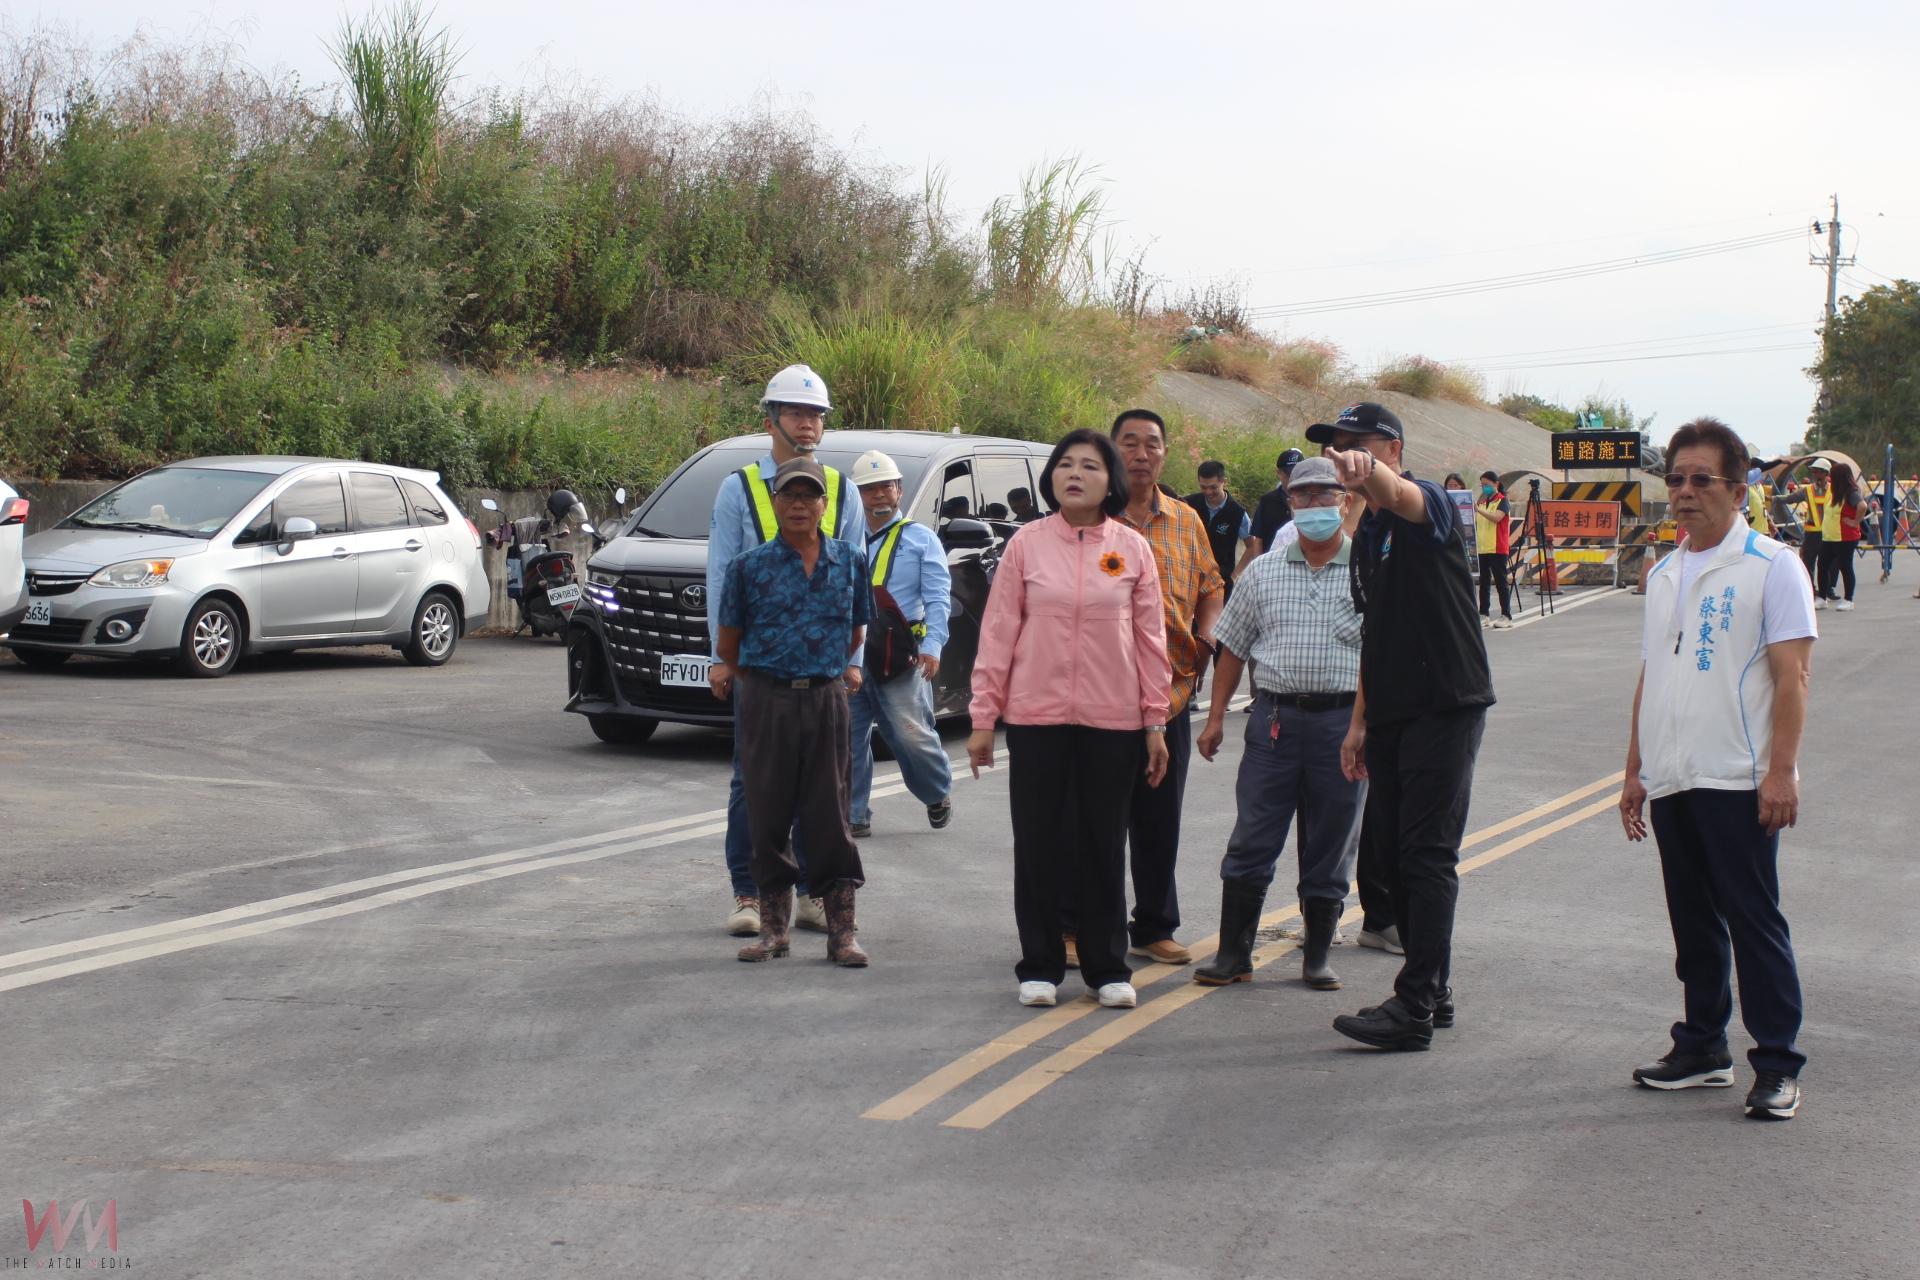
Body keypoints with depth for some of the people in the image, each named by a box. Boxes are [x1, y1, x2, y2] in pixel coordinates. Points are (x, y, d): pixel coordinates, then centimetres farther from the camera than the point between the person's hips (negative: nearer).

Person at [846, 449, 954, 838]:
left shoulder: (920, 539, 5)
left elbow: (937, 598, -2)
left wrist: (932, 645, -16)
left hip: (900, 658, -4)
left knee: (912, 734, -5)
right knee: (848, 738, 1)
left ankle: (938, 795, 21)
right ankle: (854, 816, 10)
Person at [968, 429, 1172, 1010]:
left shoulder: (1133, 549, 3)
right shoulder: (1027, 544, 1)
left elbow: (1150, 639, 5)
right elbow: (998, 633, 2)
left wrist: (1155, 722, 2)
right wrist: (983, 718, -1)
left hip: (1112, 722, 0)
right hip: (1035, 718, 0)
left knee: (1104, 847, 7)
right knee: (1038, 846, 6)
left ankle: (1107, 968, 18)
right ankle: (1040, 967, 17)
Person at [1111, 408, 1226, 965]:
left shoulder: (1186, 521, 11)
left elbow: (1210, 586, 19)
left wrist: (1206, 633, 2)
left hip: (1169, 692, 4)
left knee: (1160, 820, 11)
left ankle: (1154, 926, 22)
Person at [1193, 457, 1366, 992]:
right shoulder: (1264, 572, 10)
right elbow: (1234, 646, 15)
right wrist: (1216, 716, 10)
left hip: (1342, 720, -2)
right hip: (1275, 716, 2)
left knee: (1330, 847, 6)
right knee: (1251, 842, 1)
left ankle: (1317, 957, 18)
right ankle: (1233, 953, 9)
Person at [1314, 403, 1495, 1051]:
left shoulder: (1430, 505, -9)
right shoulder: (1365, 534, 17)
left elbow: (1398, 496, -36)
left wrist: (1367, 471, -58)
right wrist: (1359, 722, 17)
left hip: (1446, 705, -9)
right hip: (1392, 713, 9)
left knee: (1427, 855, -9)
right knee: (1391, 849, 11)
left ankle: (1415, 1009, -8)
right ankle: (1433, 990, 22)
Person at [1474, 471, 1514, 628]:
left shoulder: (1502, 501, -5)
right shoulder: (1482, 502, 16)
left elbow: (1496, 517, -22)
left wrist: (1478, 510, -30)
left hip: (1498, 549, -7)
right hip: (1482, 549, 7)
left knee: (1500, 582, -5)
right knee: (1484, 582, 8)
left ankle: (1506, 617, -4)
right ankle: (1483, 615, 11)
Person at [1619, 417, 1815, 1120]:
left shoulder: (1771, 566, -5)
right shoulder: (1663, 575, 15)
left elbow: (1793, 673, -10)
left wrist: (1781, 770, -17)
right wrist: (1635, 770, 17)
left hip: (1737, 783, -6)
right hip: (1671, 781, 7)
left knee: (1754, 921, -3)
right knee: (1694, 923, 13)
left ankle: (1777, 1065, 3)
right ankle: (1703, 1048, 22)